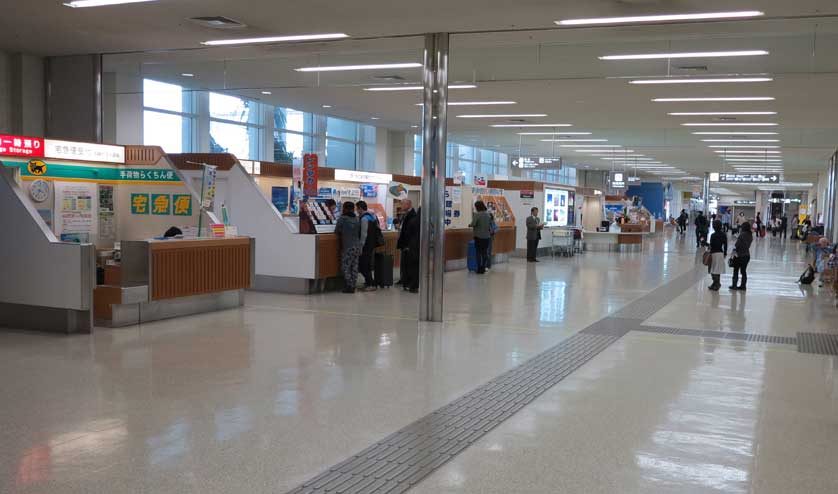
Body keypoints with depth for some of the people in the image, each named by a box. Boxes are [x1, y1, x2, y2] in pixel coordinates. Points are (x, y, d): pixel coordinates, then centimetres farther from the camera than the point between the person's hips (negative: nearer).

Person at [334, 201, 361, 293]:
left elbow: (337, 231, -5)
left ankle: (349, 286, -2)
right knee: (354, 267, 7)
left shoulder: (342, 218, -8)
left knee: (346, 267, 0)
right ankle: (353, 286, 10)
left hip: (347, 246, -6)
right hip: (357, 245, 6)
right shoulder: (357, 219, 9)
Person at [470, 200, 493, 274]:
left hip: (478, 236, -4)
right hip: (486, 236, 5)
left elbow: (473, 224, -21)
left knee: (479, 252, 3)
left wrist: (469, 225, -2)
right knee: (485, 253, 9)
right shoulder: (488, 214, 4)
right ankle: (483, 268, 10)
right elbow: (490, 224, 12)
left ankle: (479, 269, 4)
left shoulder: (477, 214, -13)